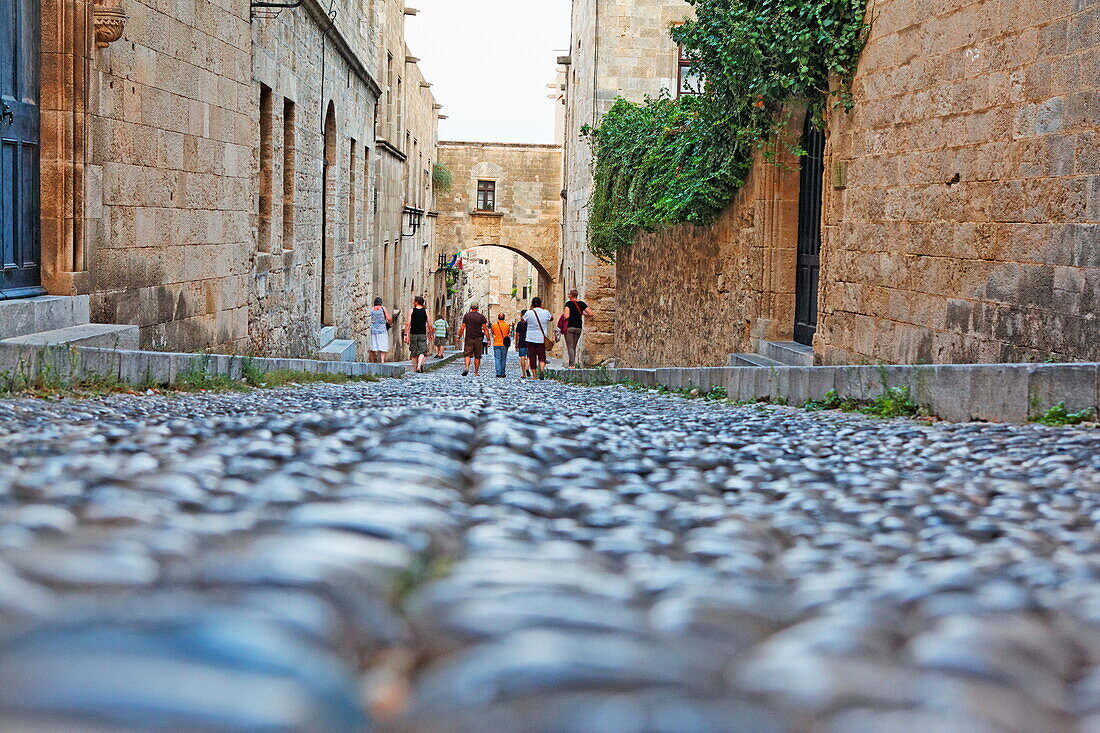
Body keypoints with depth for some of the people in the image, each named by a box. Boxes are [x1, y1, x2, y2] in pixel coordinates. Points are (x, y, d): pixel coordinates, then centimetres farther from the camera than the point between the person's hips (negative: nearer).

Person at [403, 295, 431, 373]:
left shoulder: (411, 310, -1)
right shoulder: (426, 311, 1)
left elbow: (408, 323, -7)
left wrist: (406, 335, -5)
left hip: (413, 334, 0)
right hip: (422, 334, 0)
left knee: (414, 353, 11)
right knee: (422, 352, -2)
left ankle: (415, 369, 16)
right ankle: (419, 365, -25)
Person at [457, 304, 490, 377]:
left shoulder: (466, 316, 0)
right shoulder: (481, 317, 0)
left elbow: (462, 328, -2)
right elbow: (485, 328, -4)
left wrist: (459, 337, 7)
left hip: (469, 338, 0)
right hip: (478, 339, 0)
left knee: (467, 354, 0)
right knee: (477, 356, 8)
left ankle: (467, 367, -25)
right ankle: (476, 372, 10)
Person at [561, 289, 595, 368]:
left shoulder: (569, 303, -6)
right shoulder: (582, 304, 7)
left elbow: (567, 316, -15)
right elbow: (591, 313, 4)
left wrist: (563, 315, 7)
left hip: (569, 327, -5)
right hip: (579, 327, 5)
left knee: (570, 347, -7)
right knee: (574, 347, 14)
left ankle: (572, 365, -19)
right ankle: (571, 364, 14)